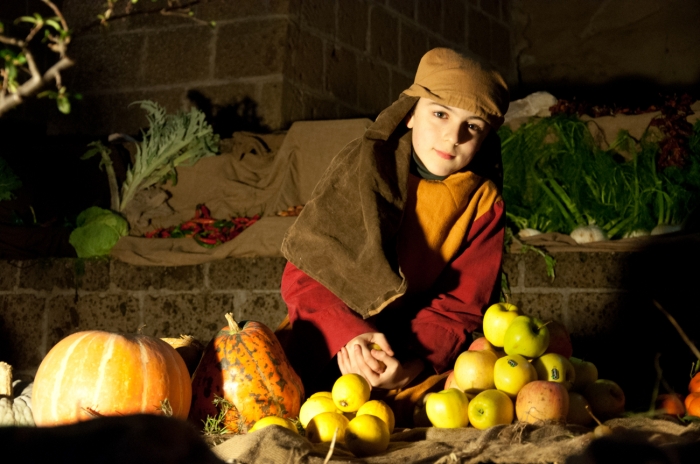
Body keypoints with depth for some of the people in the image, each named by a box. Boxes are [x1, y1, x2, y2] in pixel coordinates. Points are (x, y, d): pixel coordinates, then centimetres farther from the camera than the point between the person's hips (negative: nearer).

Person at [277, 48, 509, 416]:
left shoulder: (483, 204, 0)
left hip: (423, 352, 2)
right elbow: (303, 272, -11)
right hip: (332, 342, -2)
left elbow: (459, 307, -5)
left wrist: (411, 365, -25)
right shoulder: (364, 164, -6)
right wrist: (349, 336, -30)